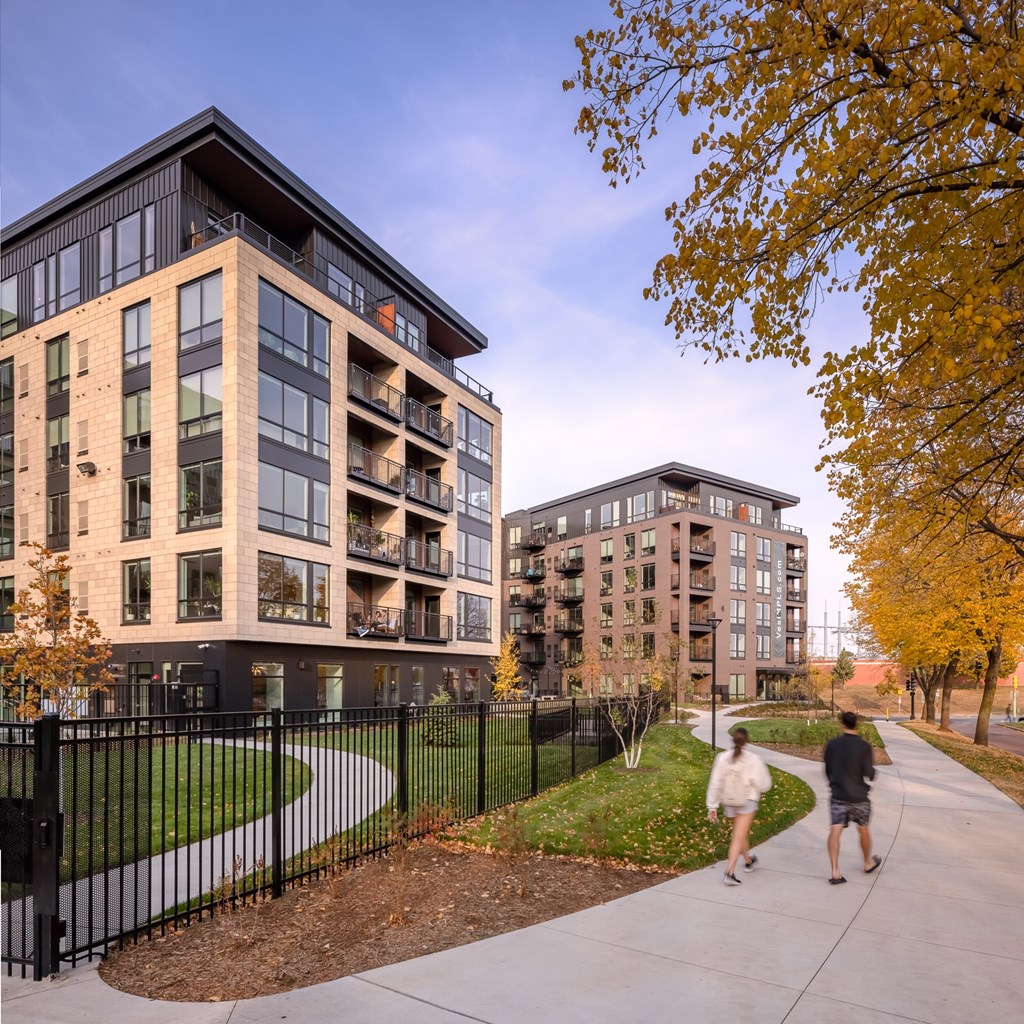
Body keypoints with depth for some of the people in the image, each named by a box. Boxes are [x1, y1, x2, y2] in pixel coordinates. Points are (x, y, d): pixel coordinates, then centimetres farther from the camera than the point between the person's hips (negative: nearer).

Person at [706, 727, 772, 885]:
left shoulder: (722, 758, -8)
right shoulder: (753, 759, -16)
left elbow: (715, 784, -7)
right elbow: (764, 785, -12)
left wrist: (712, 807, -2)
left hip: (728, 801, 4)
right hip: (747, 801, -4)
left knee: (741, 832, 25)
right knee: (739, 837, -2)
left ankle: (748, 860, 47)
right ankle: (730, 872, -12)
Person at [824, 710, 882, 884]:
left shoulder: (832, 744, -3)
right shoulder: (864, 746, -11)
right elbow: (869, 773, -14)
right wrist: (871, 773, 9)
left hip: (838, 796, 1)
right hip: (859, 796, 0)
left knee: (835, 831, -2)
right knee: (863, 829, 20)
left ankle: (835, 871, -9)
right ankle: (868, 863, 40)